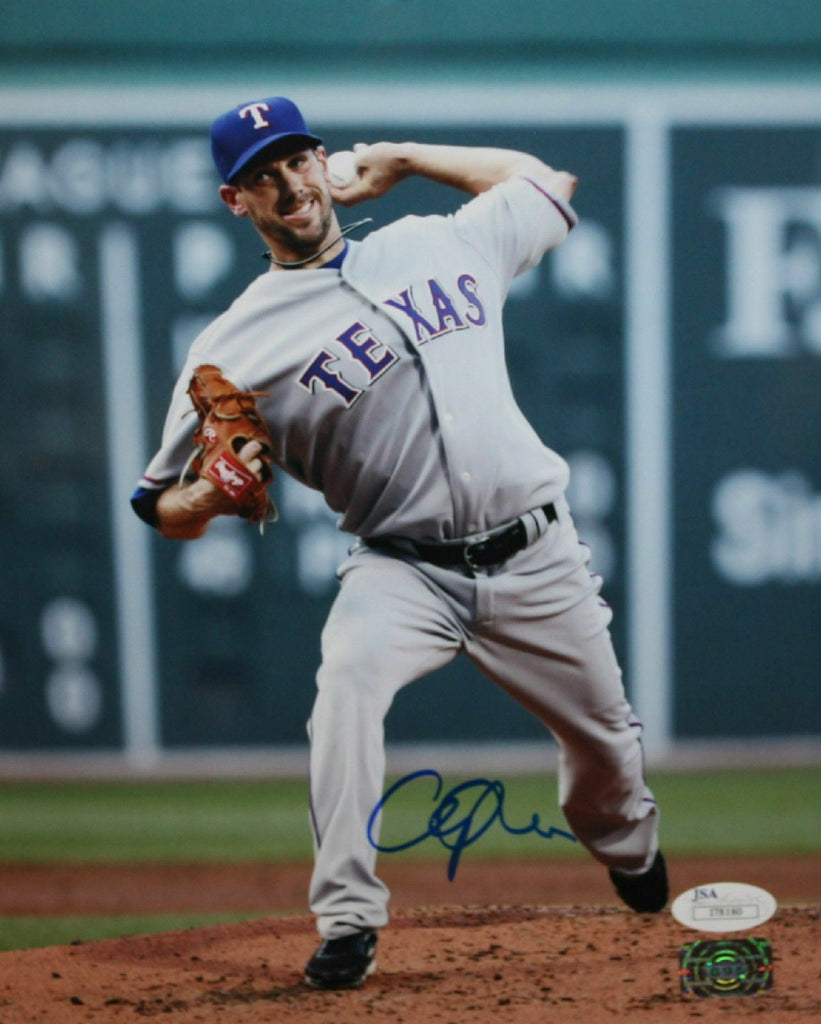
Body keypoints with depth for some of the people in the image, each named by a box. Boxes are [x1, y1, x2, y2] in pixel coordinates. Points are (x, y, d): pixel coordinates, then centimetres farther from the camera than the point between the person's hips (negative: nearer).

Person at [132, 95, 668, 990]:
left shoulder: (438, 245, 7)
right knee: (347, 687, -33)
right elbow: (165, 509, 0)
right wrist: (220, 492, -24)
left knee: (605, 739, 14)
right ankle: (347, 925, -28)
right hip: (401, 569, -3)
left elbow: (540, 181, 25)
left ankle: (630, 854, 49)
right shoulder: (237, 345, -3)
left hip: (535, 556, 3)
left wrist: (400, 160, 17)